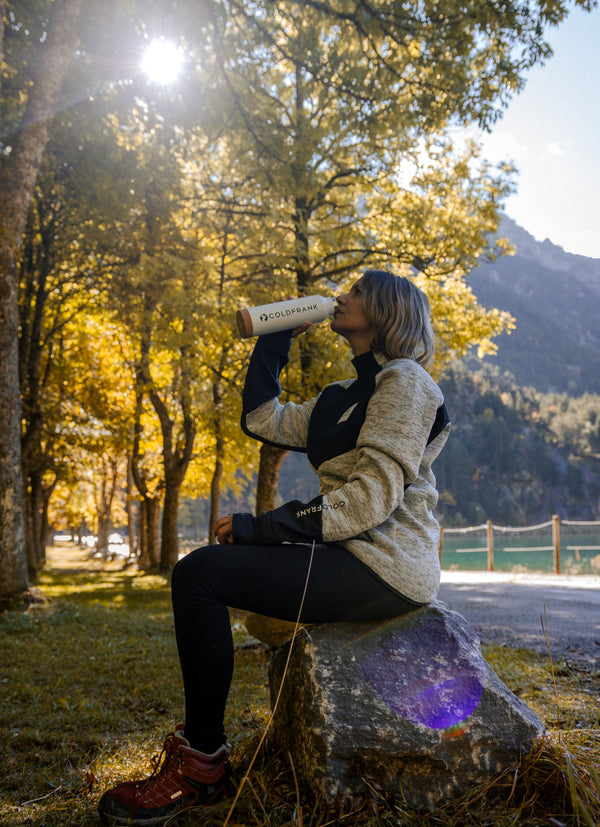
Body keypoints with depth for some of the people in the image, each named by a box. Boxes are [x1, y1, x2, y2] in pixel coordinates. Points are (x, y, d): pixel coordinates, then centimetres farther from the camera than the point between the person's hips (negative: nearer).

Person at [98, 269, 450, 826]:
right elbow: (264, 421, 16)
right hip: (352, 553, 9)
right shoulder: (344, 397, 21)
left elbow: (374, 496, -19)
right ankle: (196, 739, 10)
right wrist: (276, 340, 15)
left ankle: (201, 765, -5)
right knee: (200, 569, 8)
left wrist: (259, 527, -19)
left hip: (386, 567, -9)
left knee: (199, 574, -17)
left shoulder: (403, 379, -8)